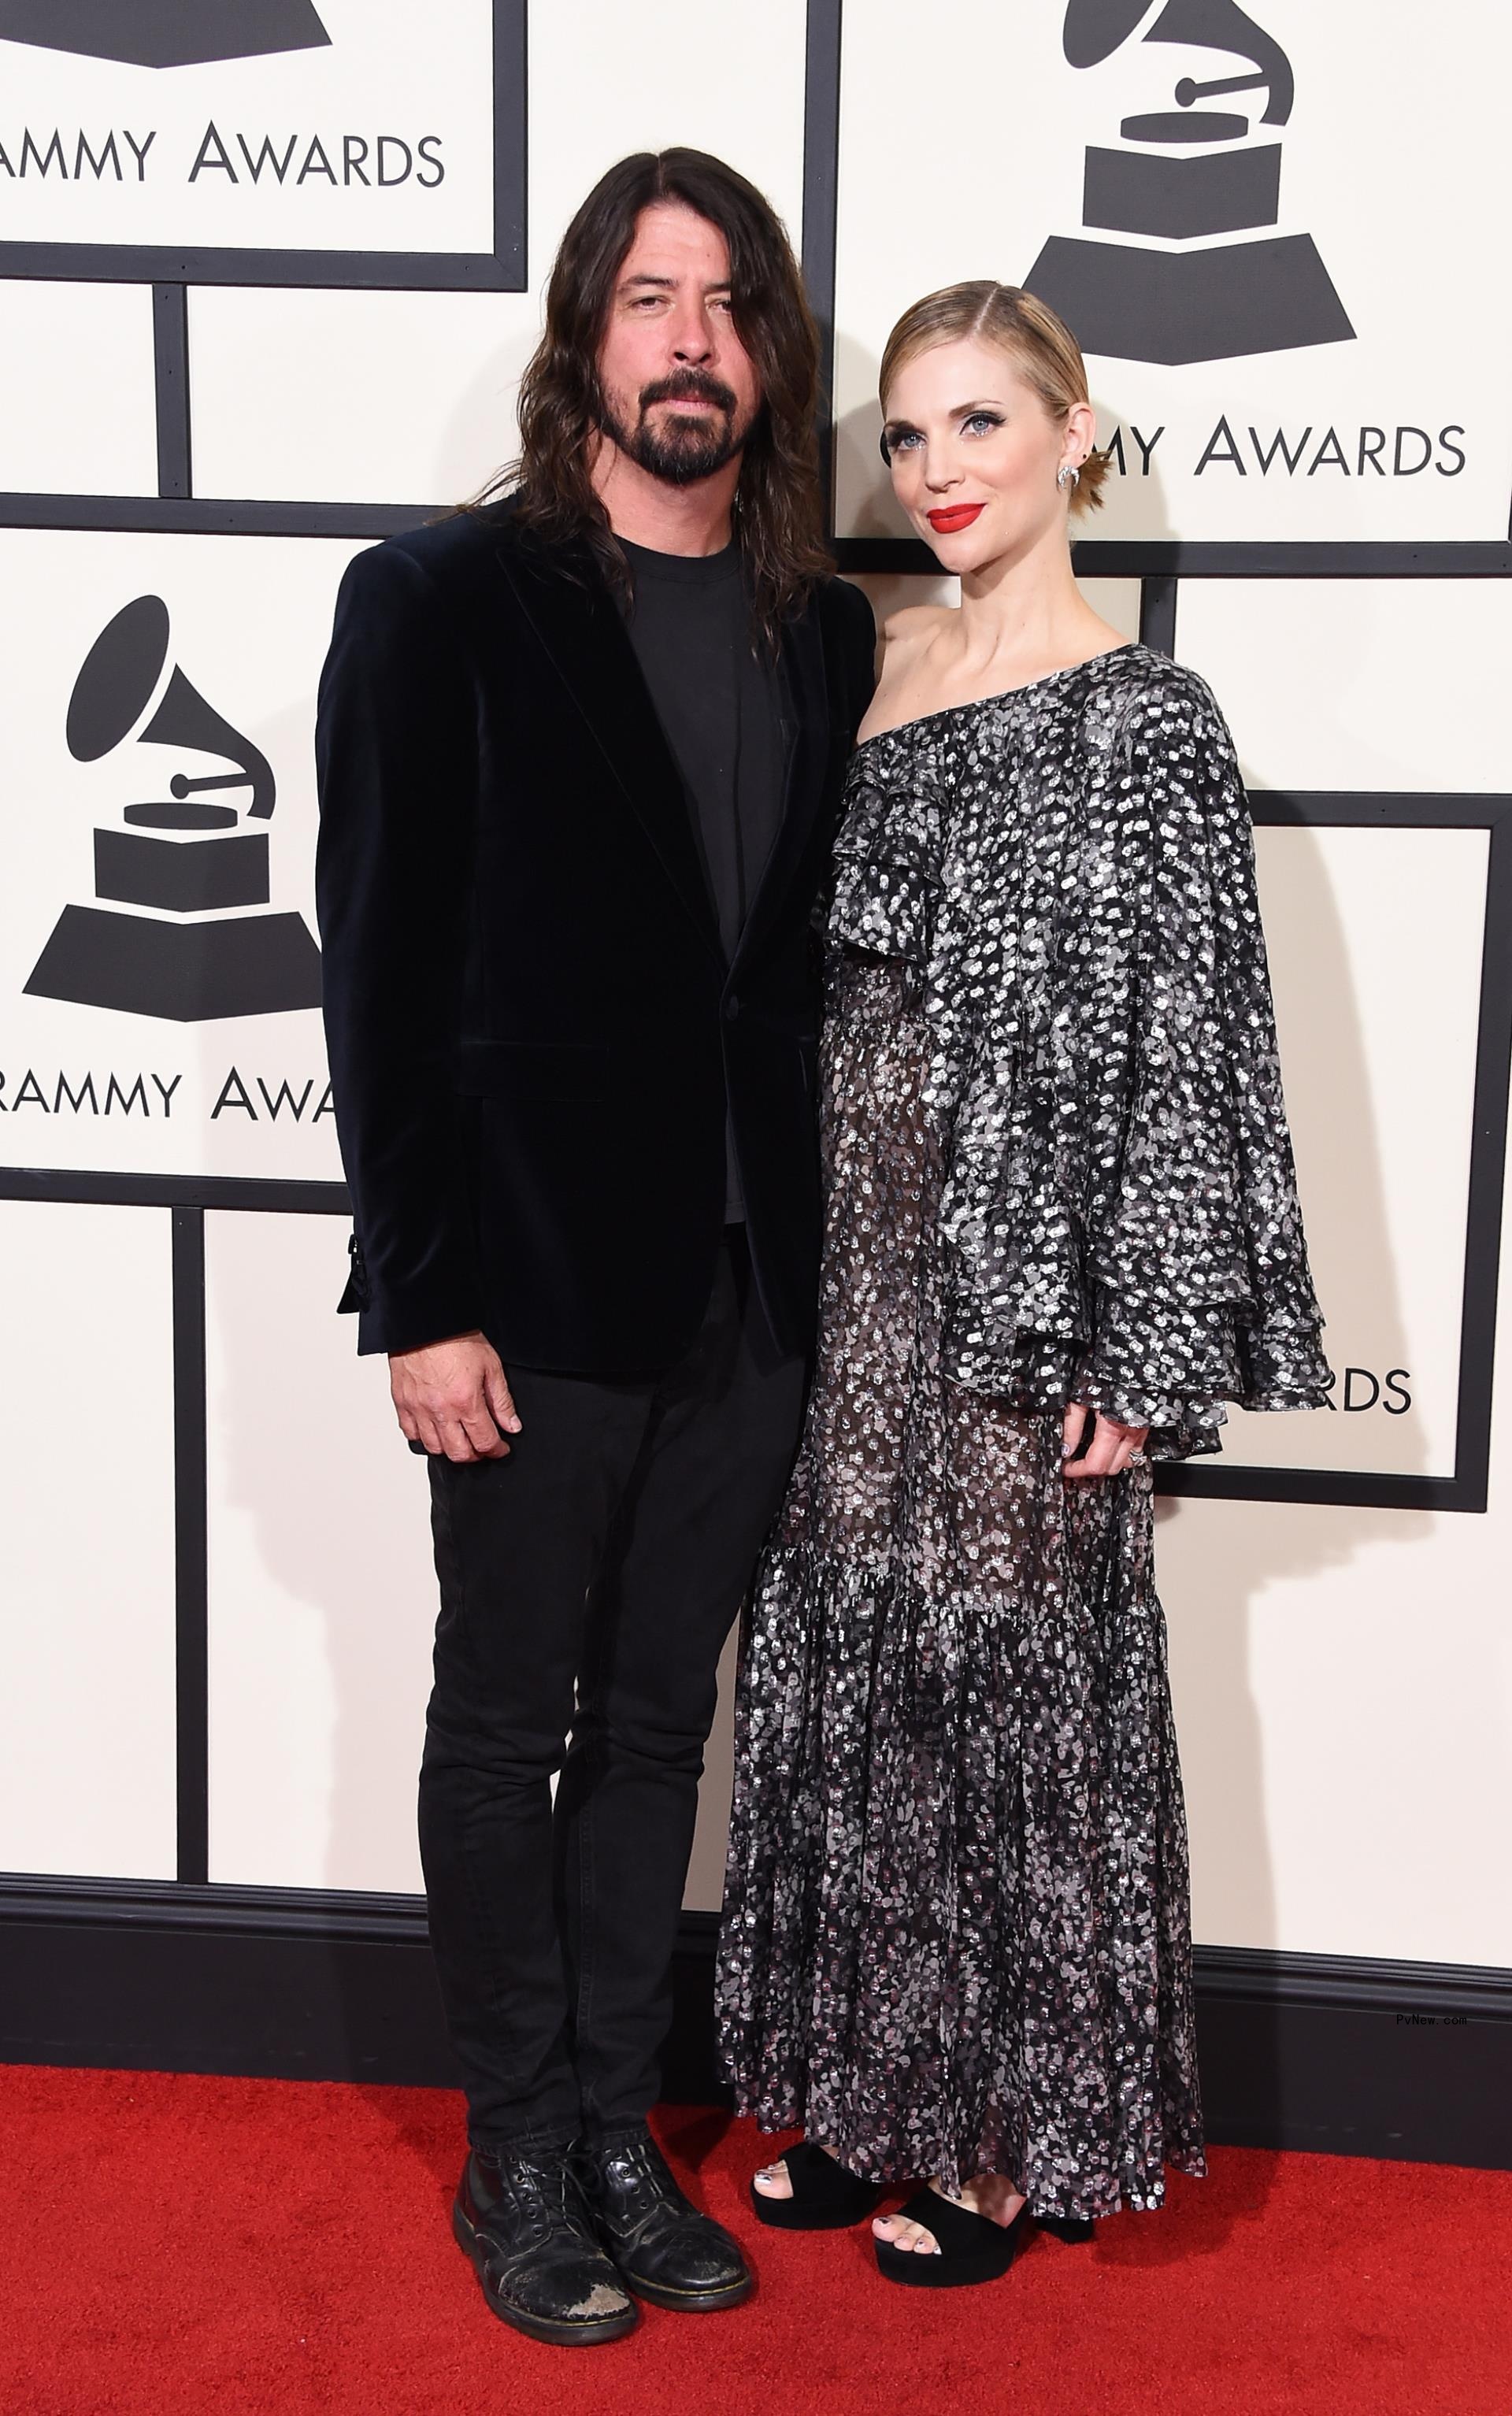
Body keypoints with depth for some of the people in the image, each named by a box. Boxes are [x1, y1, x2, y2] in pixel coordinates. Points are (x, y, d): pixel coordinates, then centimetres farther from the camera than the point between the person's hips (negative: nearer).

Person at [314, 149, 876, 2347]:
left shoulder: (828, 633, 7)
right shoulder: (444, 600, -6)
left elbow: (816, 958, 7)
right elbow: (383, 969, -8)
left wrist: (813, 1258, 1)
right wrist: (418, 1301, -12)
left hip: (747, 1290, 4)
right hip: (539, 1281, -4)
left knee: (658, 1722, 15)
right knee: (505, 1726, 10)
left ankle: (616, 2131, 30)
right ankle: (518, 2158, 26)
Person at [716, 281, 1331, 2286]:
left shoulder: (1143, 721, -7)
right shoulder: (856, 676, 10)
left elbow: (1187, 1040, -9)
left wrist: (1145, 1354, -13)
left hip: (1025, 1277, -6)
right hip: (843, 1260, 6)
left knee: (1009, 1666, 3)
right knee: (841, 1664, 12)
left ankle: (1012, 2135, 21)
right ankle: (867, 2093, 28)